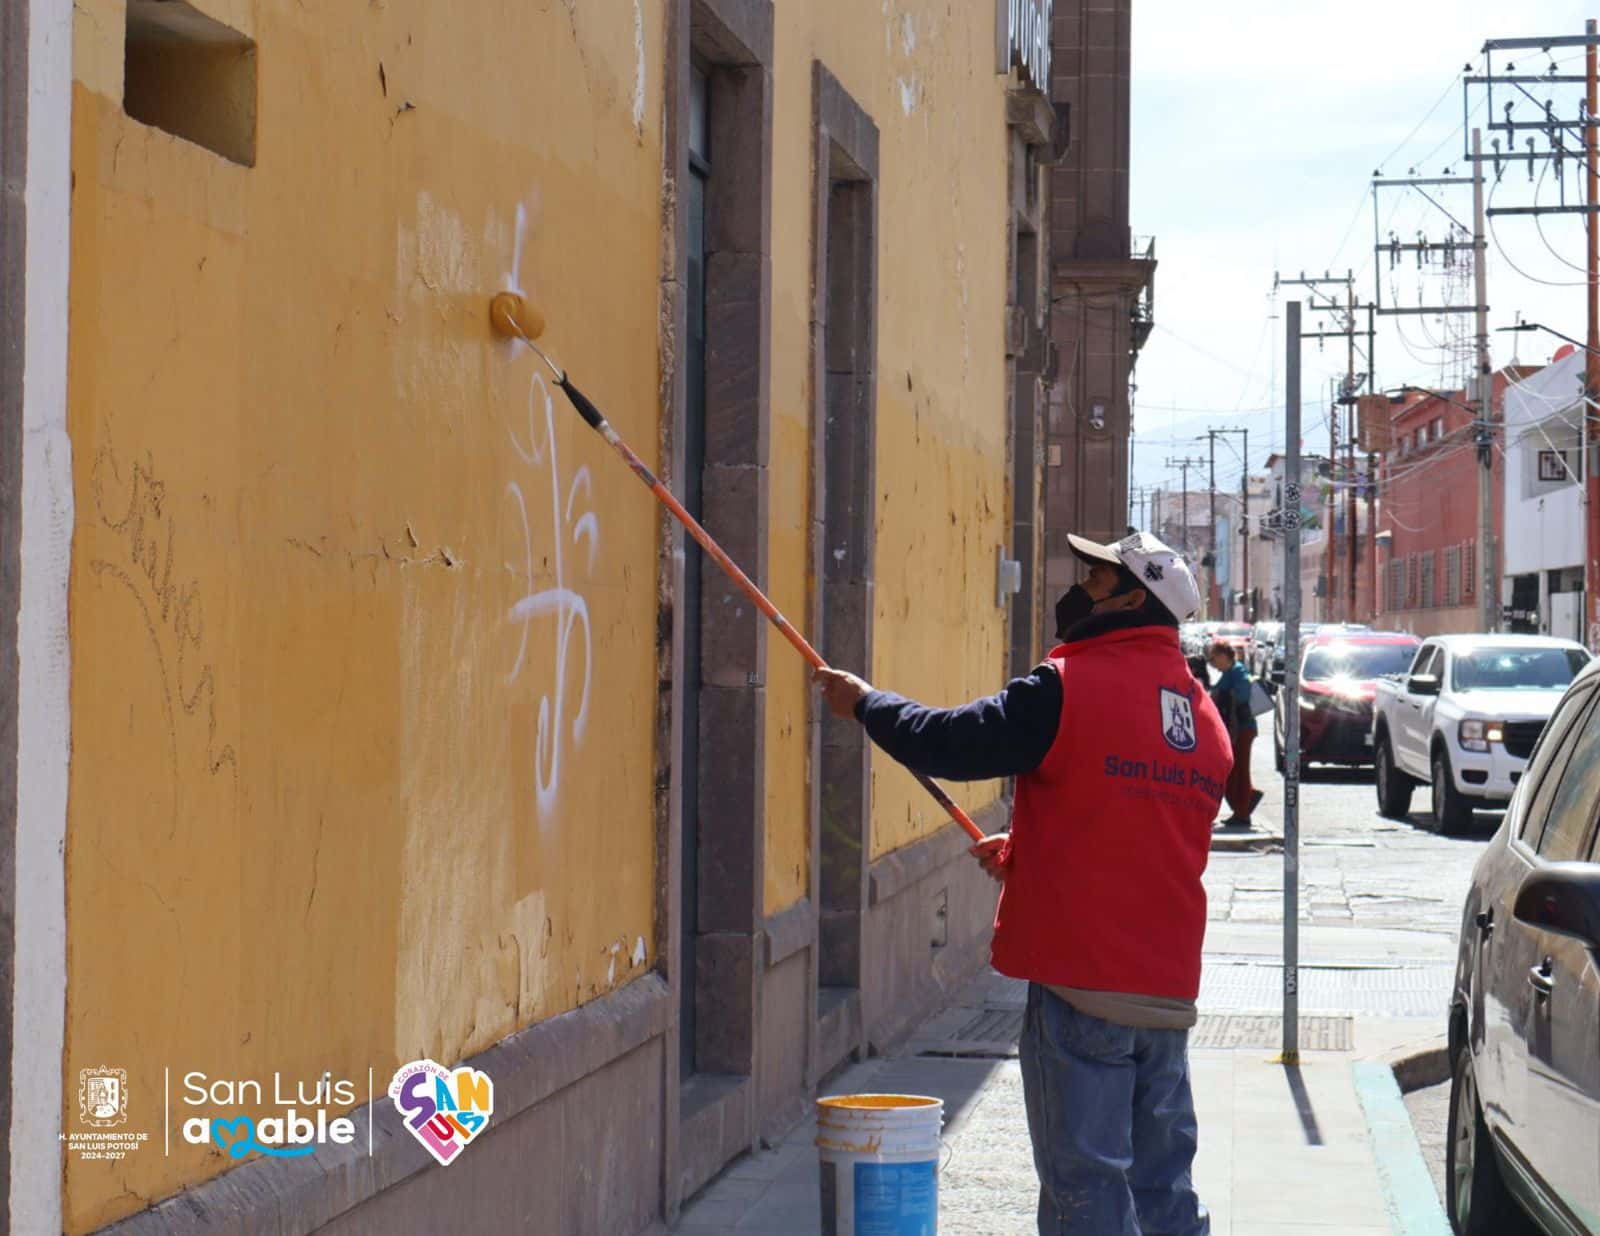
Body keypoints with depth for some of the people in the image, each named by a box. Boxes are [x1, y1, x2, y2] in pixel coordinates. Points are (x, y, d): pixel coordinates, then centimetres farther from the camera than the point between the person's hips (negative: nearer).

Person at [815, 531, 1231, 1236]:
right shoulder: (1204, 714, 13)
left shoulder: (1071, 690, -12)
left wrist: (865, 703, 11)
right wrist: (1028, 850, 30)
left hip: (1082, 985, -7)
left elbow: (950, 744, -7)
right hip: (1169, 990, 7)